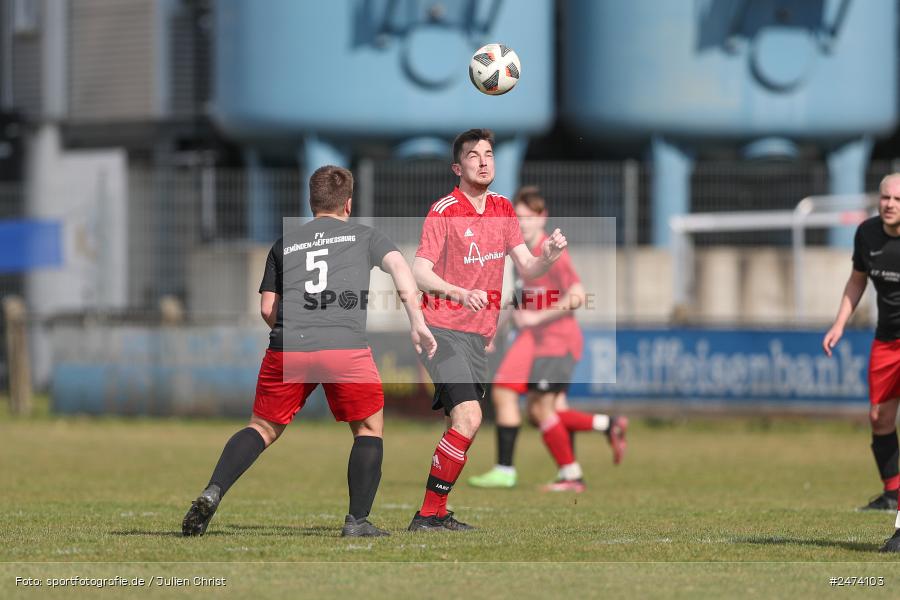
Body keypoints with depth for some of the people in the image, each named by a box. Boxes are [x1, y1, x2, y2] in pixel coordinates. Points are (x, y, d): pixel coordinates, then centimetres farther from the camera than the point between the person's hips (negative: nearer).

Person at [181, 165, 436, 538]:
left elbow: (267, 309, 20)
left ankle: (212, 493, -5)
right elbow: (398, 265, 1)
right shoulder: (363, 237, 19)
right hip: (346, 347, -2)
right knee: (370, 429, 16)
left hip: (286, 348, 2)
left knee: (263, 428, 15)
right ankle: (358, 520, 7)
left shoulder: (284, 245, 24)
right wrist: (417, 324, -4)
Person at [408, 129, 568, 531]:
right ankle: (430, 514, -15)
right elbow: (419, 272, -15)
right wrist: (459, 293, -32)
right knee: (468, 417, -20)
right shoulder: (444, 211, -9)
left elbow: (526, 268, 12)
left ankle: (433, 514, 14)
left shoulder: (503, 210, 11)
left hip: (478, 334, 7)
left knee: (465, 423, 6)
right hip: (444, 329, -7)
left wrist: (548, 256, -10)